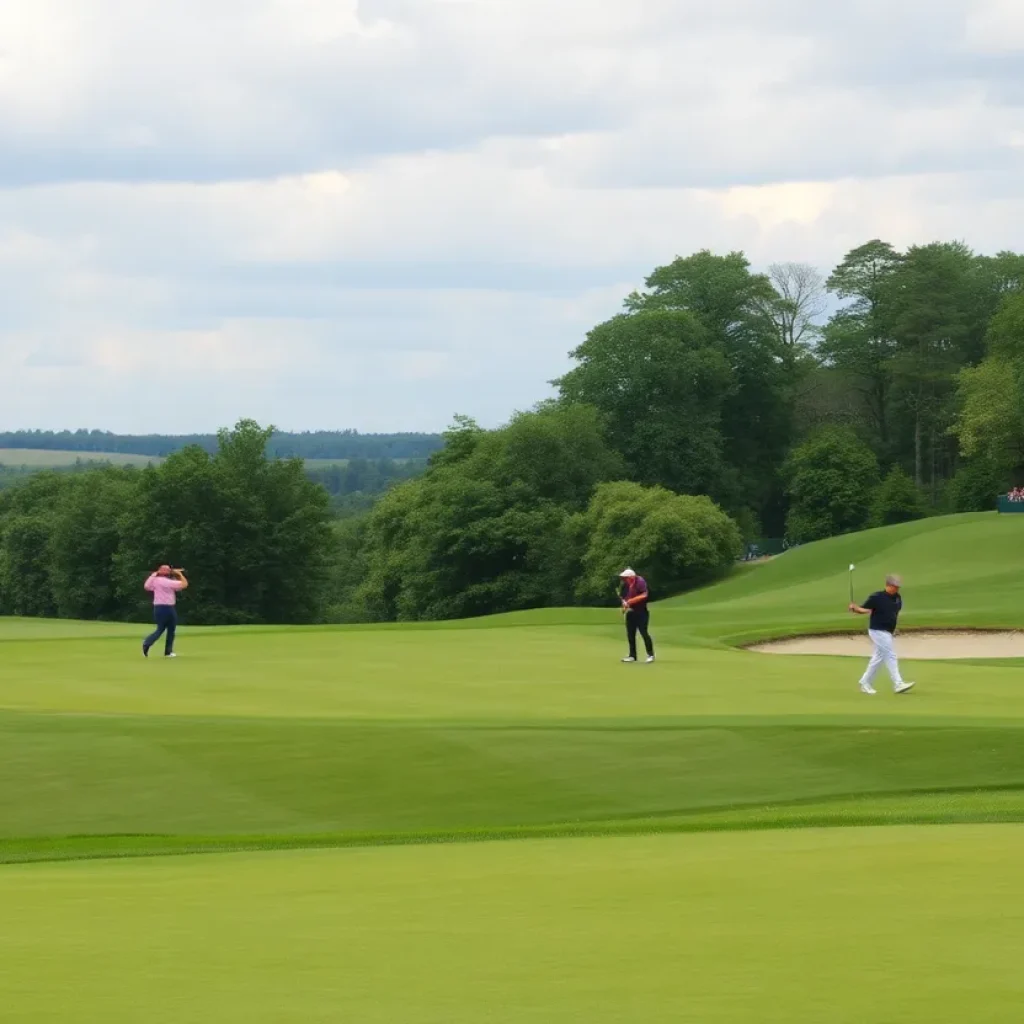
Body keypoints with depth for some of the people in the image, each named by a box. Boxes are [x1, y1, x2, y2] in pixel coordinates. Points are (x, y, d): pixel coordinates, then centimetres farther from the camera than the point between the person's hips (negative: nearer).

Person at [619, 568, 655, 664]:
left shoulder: (640, 582, -15)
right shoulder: (625, 585, 6)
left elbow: (644, 595, -21)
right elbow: (624, 597, 16)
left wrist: (631, 601, -21)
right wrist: (624, 605, -4)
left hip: (641, 612, -7)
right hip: (630, 612, 7)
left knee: (643, 632, -10)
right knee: (630, 634, 7)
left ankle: (650, 655, -1)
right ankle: (632, 656, 15)